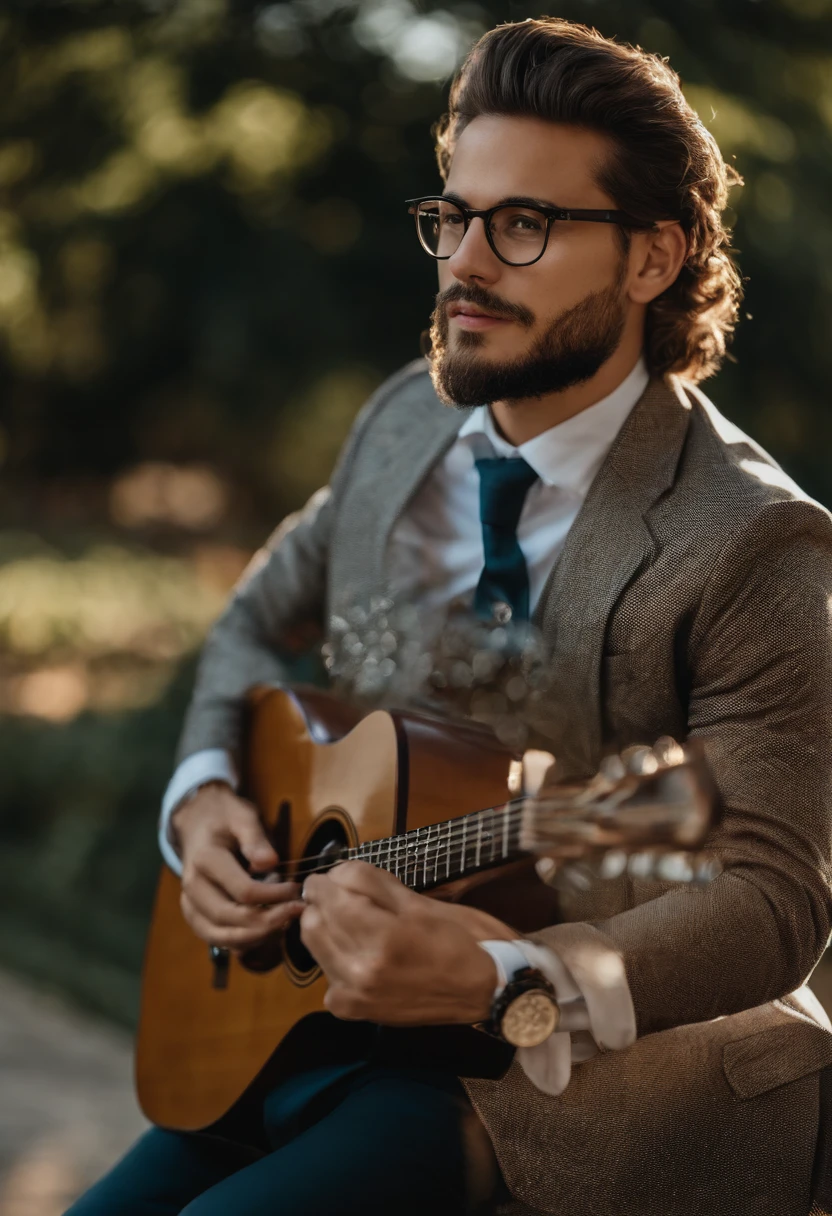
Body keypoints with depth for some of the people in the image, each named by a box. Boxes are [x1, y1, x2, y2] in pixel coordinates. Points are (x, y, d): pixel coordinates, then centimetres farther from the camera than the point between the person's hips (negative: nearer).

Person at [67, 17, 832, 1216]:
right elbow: (261, 623, 21)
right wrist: (202, 798, 1)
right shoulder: (406, 422, 4)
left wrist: (498, 980, -34)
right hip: (333, 1018, 7)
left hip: (590, 1066, -6)